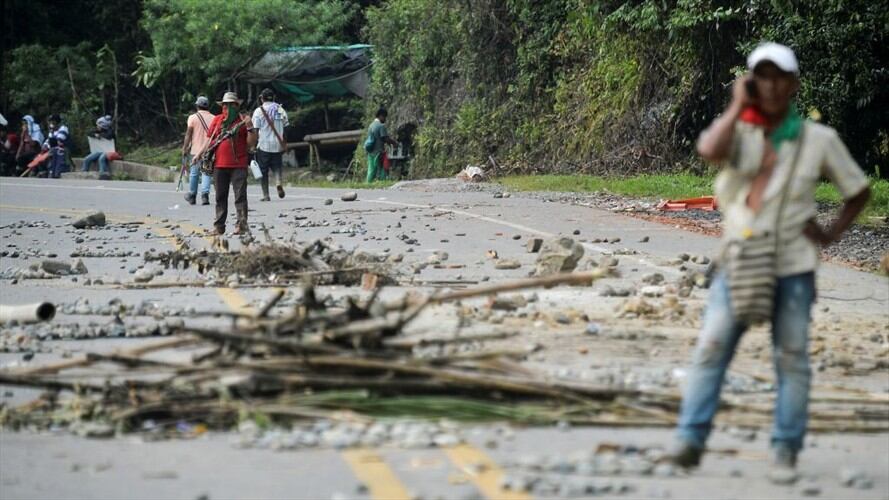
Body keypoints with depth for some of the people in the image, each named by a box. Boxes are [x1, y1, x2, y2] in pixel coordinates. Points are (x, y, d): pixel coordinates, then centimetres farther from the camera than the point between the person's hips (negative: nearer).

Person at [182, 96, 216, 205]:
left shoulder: (193, 117, -3)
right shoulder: (213, 118, 3)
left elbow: (188, 134, -5)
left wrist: (185, 148, 2)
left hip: (195, 150, -1)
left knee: (194, 173, 11)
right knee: (206, 173, 3)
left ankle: (192, 196, 22)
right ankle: (205, 195, -14)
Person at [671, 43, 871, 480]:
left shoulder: (818, 139, 4)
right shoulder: (738, 130, 5)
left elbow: (859, 191, 15)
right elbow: (709, 150, -20)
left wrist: (832, 234, 3)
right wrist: (738, 105, -10)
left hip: (792, 268, 0)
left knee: (791, 359, 0)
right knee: (711, 348, -10)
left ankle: (785, 451, 5)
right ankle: (691, 439, -10)